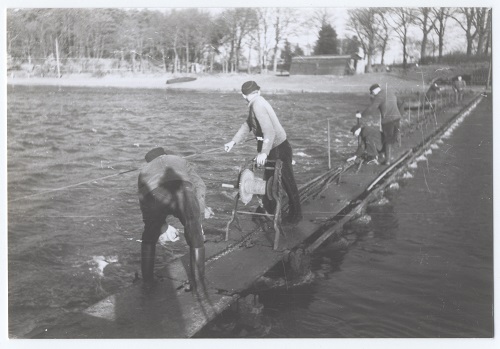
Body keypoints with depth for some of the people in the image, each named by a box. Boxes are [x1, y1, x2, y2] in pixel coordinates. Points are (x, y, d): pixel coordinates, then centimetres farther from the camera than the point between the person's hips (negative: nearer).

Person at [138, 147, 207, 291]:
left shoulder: (144, 170, 42)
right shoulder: (180, 161, 40)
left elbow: (144, 205, 39)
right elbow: (200, 186, 24)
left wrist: (165, 228, 49)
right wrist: (198, 221, 26)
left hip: (155, 198, 1)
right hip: (182, 193, -1)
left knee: (149, 241, 30)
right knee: (195, 241, 21)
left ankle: (147, 281, 40)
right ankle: (198, 284, 27)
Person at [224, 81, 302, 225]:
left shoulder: (257, 105, -23)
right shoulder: (256, 103, 5)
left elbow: (269, 131, -31)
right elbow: (247, 125, 13)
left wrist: (264, 153, -34)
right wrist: (233, 141, 7)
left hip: (279, 149, -9)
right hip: (272, 149, 9)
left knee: (288, 183, 5)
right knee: (269, 179, 20)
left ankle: (295, 215, 19)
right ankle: (268, 209, 35)